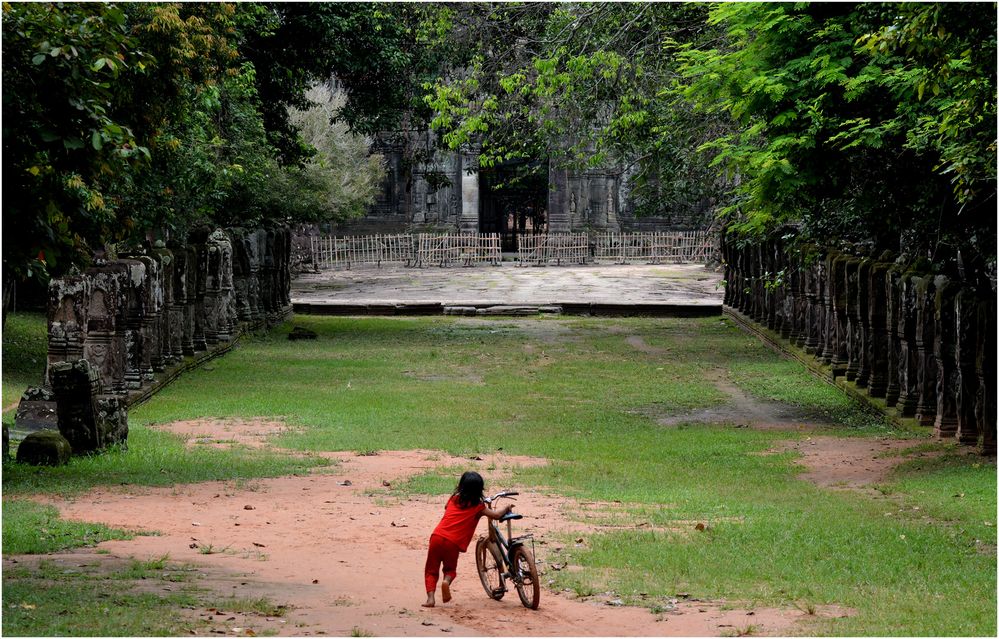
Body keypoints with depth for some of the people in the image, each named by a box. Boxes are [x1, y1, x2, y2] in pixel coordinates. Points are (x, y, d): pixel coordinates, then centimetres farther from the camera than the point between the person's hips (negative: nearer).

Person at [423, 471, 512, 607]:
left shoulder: (454, 499, 16)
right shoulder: (478, 506, 5)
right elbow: (496, 515, 8)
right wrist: (507, 507, 27)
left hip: (437, 536, 2)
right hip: (453, 543, -2)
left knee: (431, 570, 12)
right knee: (450, 569, 21)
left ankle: (430, 598, -9)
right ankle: (447, 580, -13)